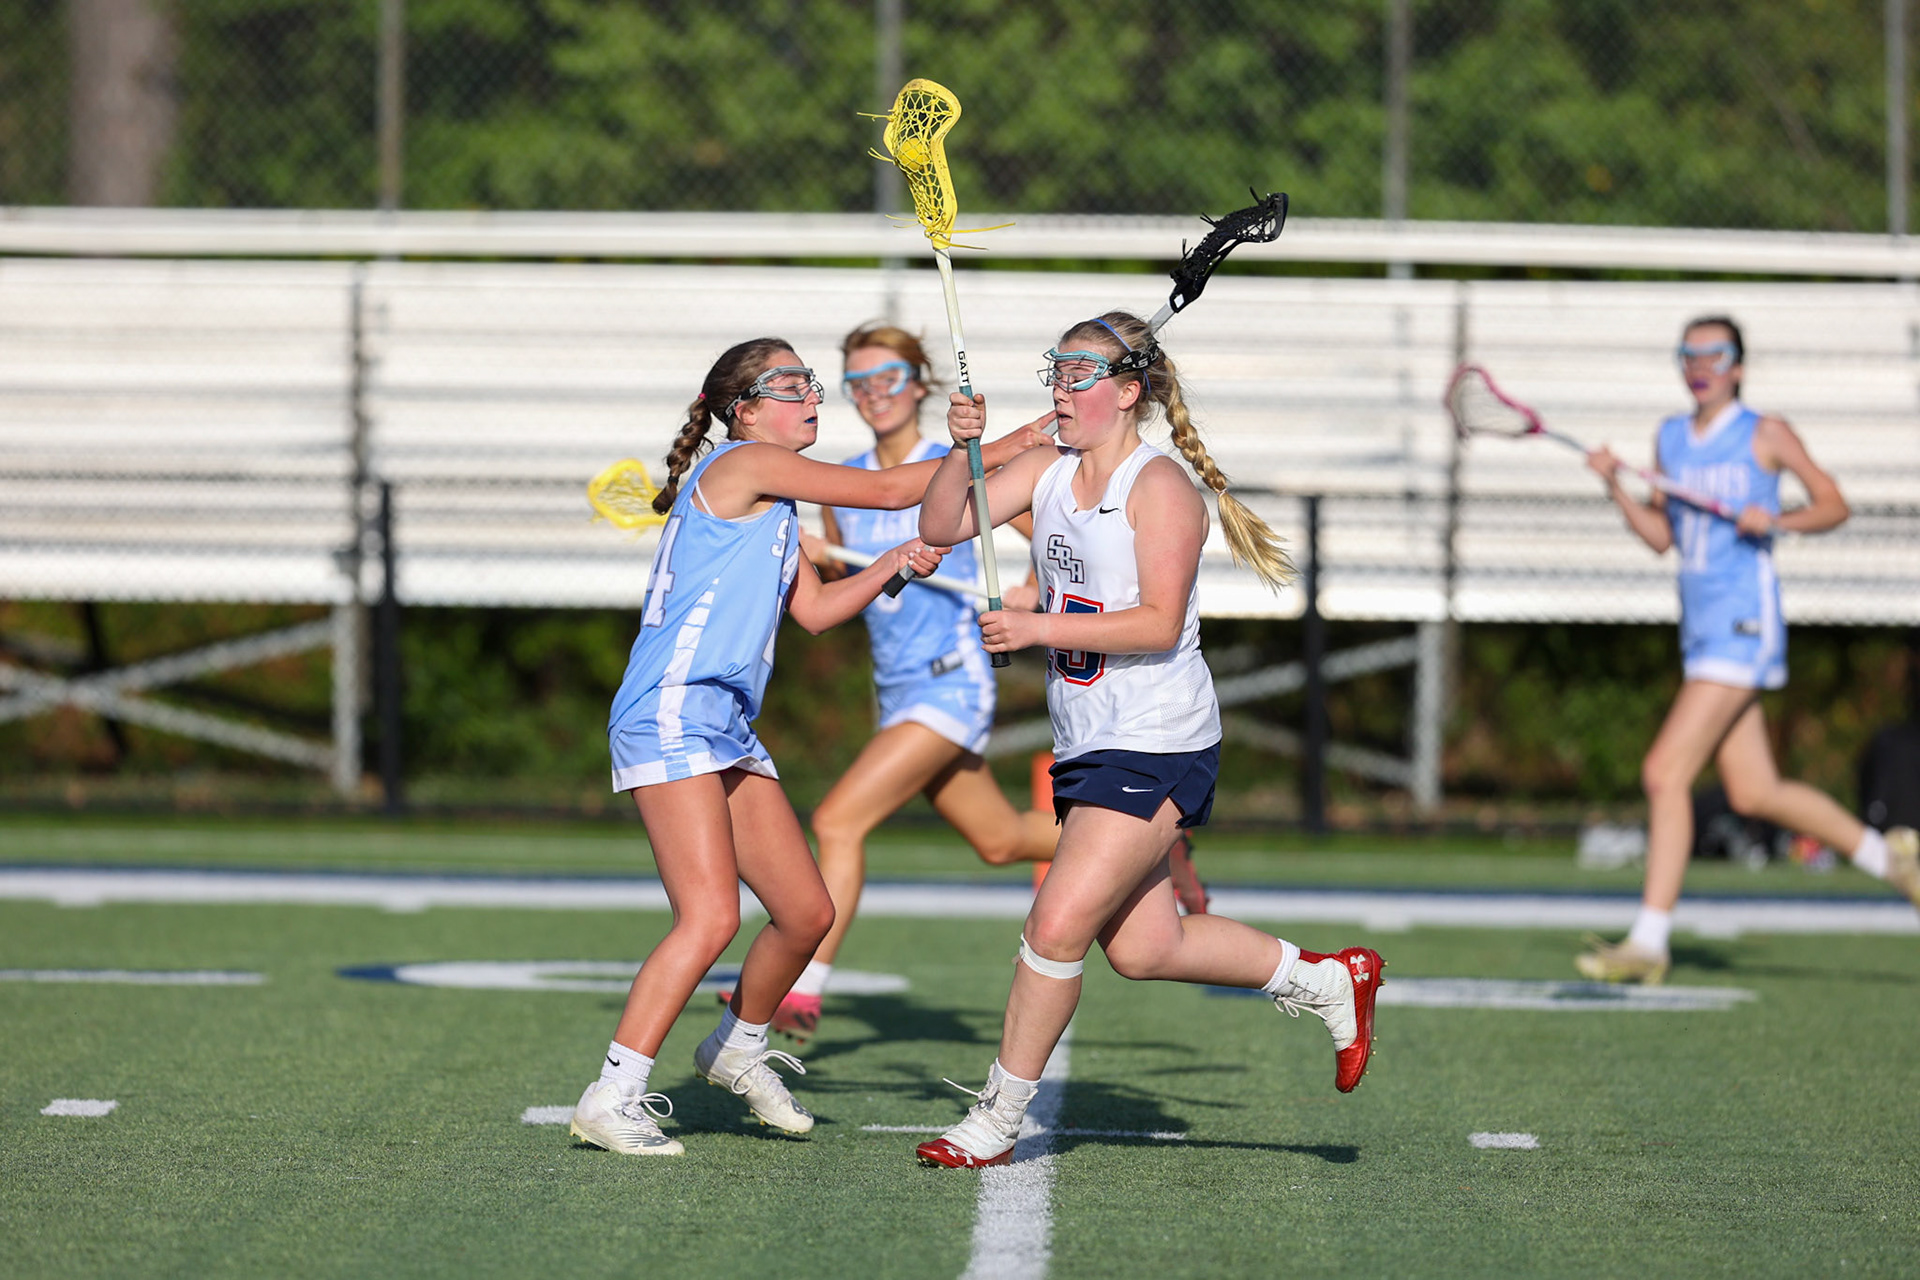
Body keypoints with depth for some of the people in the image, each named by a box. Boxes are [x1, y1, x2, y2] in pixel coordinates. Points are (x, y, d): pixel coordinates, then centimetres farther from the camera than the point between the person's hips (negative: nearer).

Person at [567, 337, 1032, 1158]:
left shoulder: (774, 504, 20)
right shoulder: (745, 463, -8)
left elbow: (813, 608, 26)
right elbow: (891, 490, -9)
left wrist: (892, 566, 12)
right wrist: (1010, 447, -1)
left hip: (729, 732, 10)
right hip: (671, 719, -10)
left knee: (807, 912, 11)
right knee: (712, 917, -20)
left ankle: (737, 1049, 35)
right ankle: (610, 1099, -18)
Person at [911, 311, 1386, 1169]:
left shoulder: (1159, 487, -13)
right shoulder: (1047, 470, 9)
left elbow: (1160, 623, -19)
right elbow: (942, 526, 4)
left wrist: (1039, 628, -25)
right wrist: (961, 450, -13)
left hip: (1156, 748, -9)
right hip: (1088, 746, 9)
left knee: (1059, 926, -11)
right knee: (1141, 949, 12)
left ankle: (996, 1121, -1)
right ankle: (1329, 982, 28)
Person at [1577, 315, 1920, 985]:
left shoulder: (1766, 434, -4)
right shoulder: (1669, 438, 13)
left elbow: (1834, 504, 1)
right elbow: (1661, 536, 15)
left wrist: (1778, 520, -17)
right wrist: (1615, 486, 0)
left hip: (1743, 627, -8)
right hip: (1701, 630, 8)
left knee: (1665, 773, -16)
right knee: (1754, 794, 11)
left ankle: (1648, 942, -13)